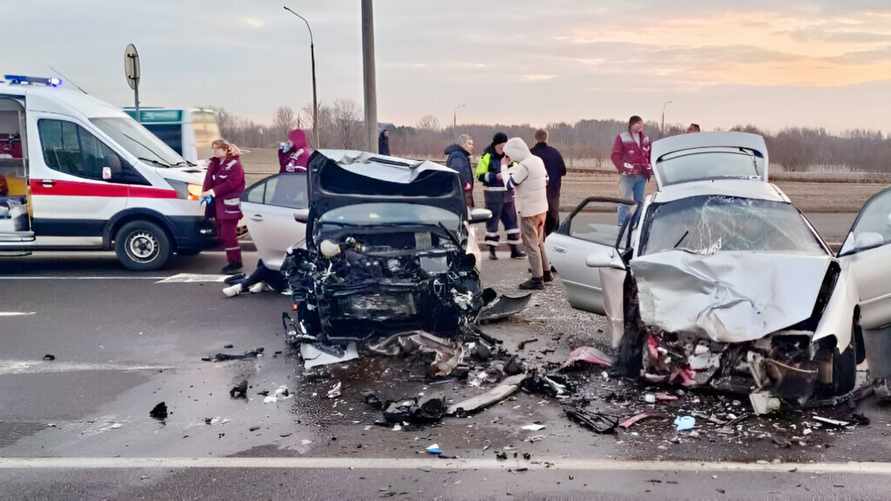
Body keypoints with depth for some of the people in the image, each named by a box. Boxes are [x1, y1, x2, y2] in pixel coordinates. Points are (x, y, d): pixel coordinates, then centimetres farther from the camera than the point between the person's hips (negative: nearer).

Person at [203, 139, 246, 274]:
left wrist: (213, 191, -19)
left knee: (228, 234, -10)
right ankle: (231, 261, 19)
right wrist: (206, 192, -5)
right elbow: (209, 180, 15)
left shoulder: (234, 164, -10)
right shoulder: (214, 164, 16)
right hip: (218, 204, 9)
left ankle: (235, 262, -2)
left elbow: (232, 183, -19)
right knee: (222, 234, 10)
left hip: (230, 205, -8)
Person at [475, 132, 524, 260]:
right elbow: (480, 175, -9)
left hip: (508, 193, 5)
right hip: (493, 195, -5)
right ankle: (492, 250, 12)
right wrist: (495, 176, -20)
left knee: (511, 220, 7)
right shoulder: (487, 157, -5)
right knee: (492, 221, 2)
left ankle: (514, 249, 14)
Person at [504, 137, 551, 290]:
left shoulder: (524, 165, -20)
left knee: (531, 245, -2)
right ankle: (546, 272, 28)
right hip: (541, 207, 9)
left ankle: (537, 279, 0)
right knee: (539, 242, 20)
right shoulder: (538, 160, 7)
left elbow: (510, 184, -15)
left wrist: (511, 168, -4)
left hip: (529, 210, -9)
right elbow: (546, 181, 16)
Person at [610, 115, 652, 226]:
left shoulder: (645, 139, 13)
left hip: (642, 176, 5)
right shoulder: (622, 138, -1)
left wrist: (650, 169, 6)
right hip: (628, 176, -5)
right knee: (626, 201, -7)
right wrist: (624, 168, -16)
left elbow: (649, 155, 20)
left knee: (640, 201, 10)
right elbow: (615, 156, -5)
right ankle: (622, 224, -2)